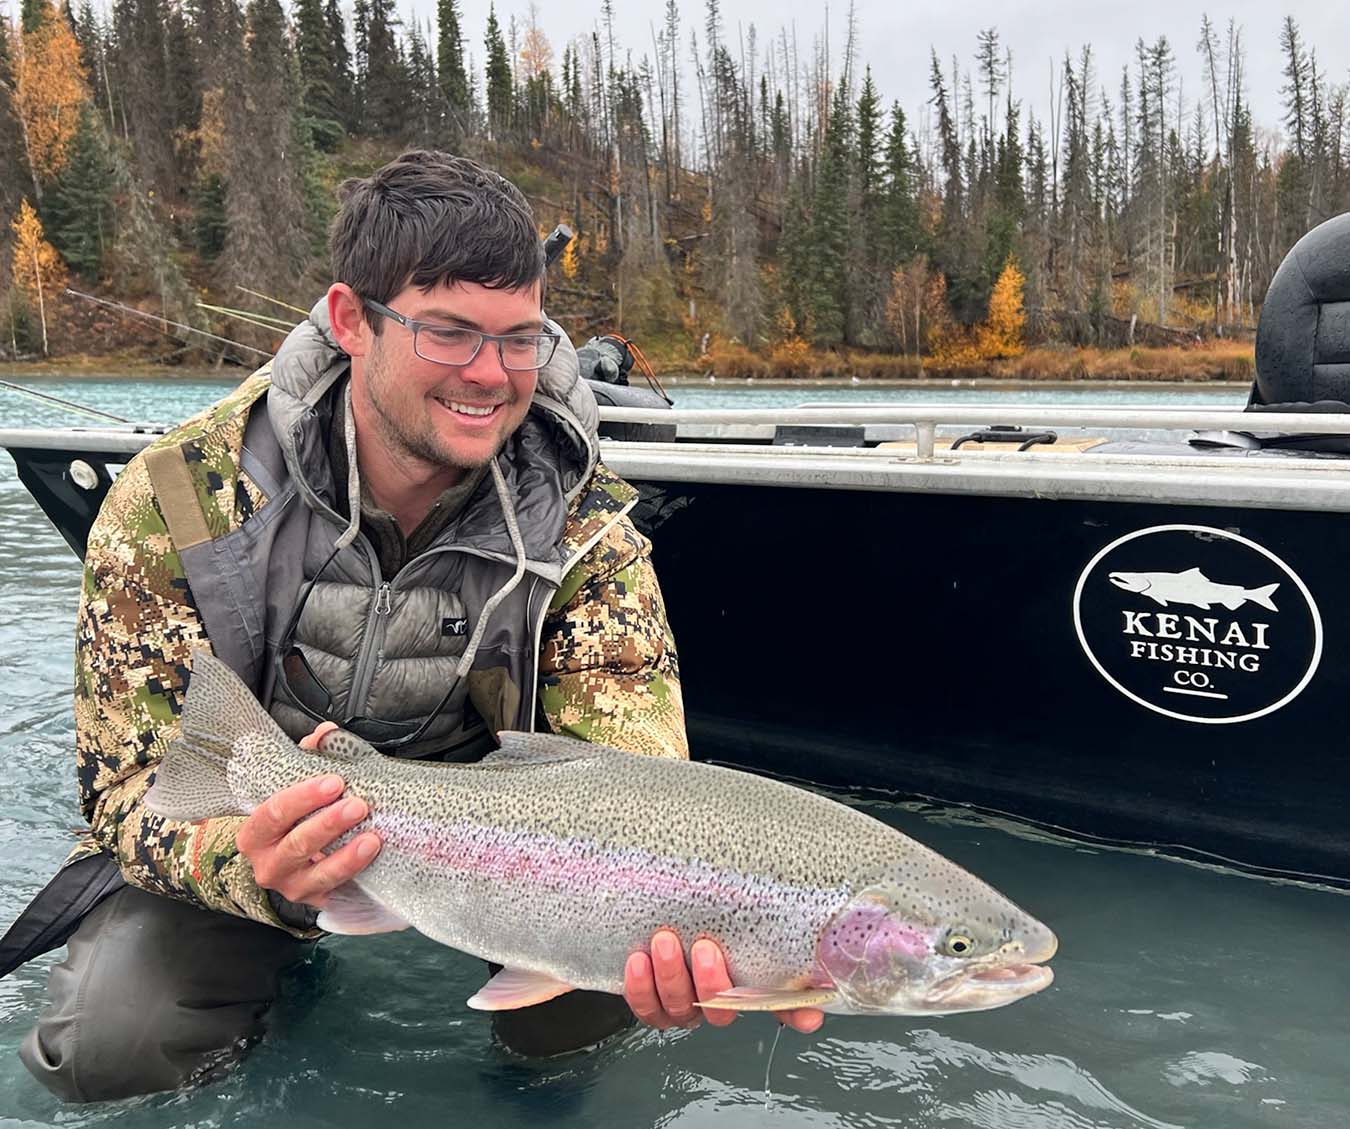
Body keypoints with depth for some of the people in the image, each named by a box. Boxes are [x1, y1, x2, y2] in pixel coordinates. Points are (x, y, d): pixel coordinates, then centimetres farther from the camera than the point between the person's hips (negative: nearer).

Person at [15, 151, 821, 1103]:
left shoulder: (583, 526, -20)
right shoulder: (180, 499, -22)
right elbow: (133, 783, -19)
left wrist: (680, 930, -49)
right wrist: (246, 865, -44)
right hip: (249, 825, 1)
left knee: (598, 989, -26)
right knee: (109, 1046, -20)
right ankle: (293, 970, 12)